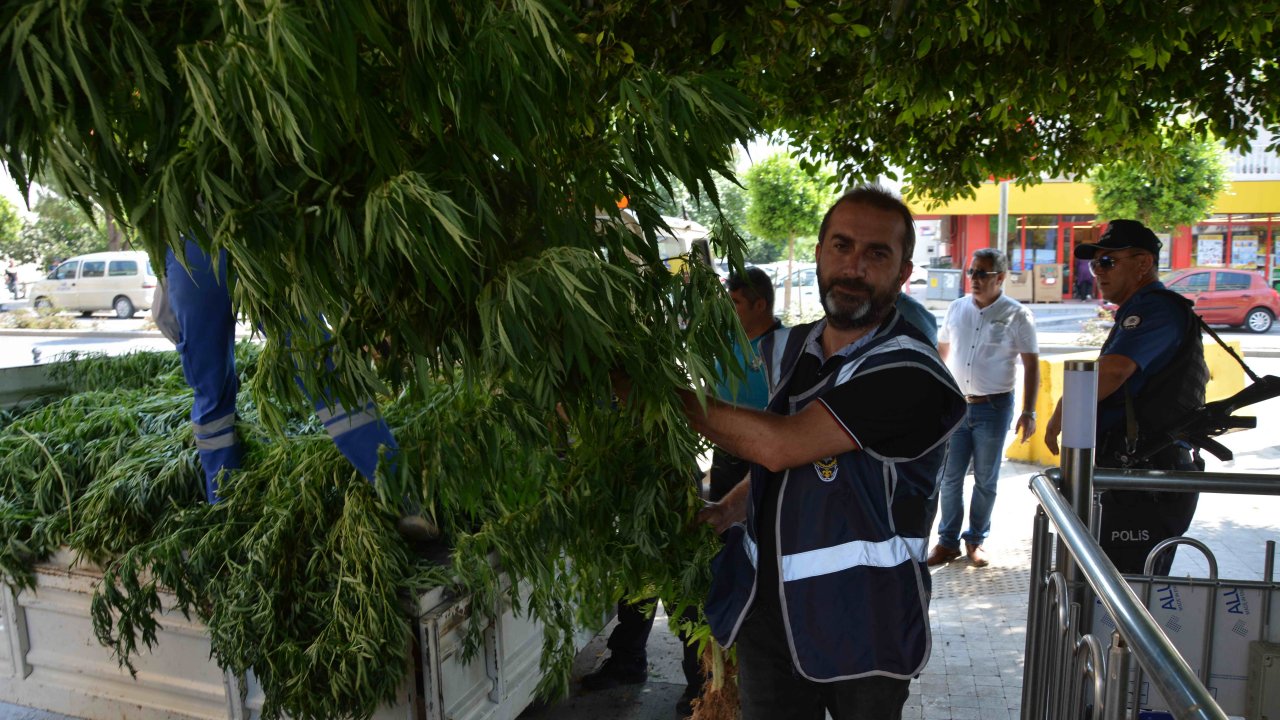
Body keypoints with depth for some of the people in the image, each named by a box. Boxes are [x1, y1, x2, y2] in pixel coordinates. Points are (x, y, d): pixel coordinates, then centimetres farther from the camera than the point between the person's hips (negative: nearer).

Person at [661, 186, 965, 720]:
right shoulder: (787, 349, 5)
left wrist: (672, 397, -17)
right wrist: (727, 511, 2)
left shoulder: (910, 375, -20)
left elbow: (780, 445, -27)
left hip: (861, 629, -5)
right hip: (767, 611, 6)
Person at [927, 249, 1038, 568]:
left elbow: (1032, 365, -6)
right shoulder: (956, 308, 4)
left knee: (985, 480, 9)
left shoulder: (1016, 315, -7)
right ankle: (948, 542, 18)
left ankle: (976, 540, 25)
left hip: (993, 408, -3)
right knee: (949, 477, 6)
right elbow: (941, 352, 15)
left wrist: (1028, 413, -11)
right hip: (955, 405, 3)